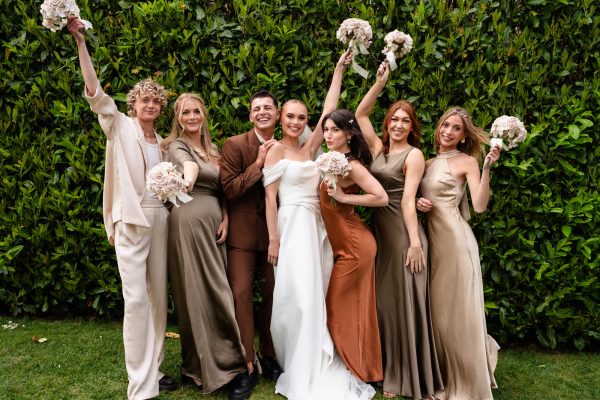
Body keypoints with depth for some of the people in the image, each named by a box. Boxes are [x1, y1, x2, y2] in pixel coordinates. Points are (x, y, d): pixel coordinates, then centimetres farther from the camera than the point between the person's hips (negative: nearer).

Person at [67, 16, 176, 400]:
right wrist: (80, 41, -17)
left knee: (158, 296, 9)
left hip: (159, 219, 5)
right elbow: (95, 93, -12)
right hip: (131, 220, -5)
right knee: (136, 299, -8)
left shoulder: (162, 143, 15)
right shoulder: (120, 127, 2)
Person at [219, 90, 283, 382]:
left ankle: (268, 355, 29)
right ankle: (244, 364, 6)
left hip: (274, 231, 4)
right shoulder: (235, 145, -7)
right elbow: (228, 190, -15)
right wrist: (258, 162, -19)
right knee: (241, 293, -6)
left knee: (273, 294, 12)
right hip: (243, 232, -4)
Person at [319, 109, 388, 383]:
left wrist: (344, 197, -22)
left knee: (338, 307, 3)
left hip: (354, 245, -9)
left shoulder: (351, 164, -19)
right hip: (348, 244, 9)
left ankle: (358, 371, 19)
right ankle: (362, 368, 31)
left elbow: (382, 197, -24)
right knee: (353, 307, 17)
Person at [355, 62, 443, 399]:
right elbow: (361, 113, 13)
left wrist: (415, 242, -19)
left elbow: (408, 198, -14)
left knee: (407, 301, 0)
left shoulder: (414, 154, -5)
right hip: (379, 231, 7)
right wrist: (380, 82, 5)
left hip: (403, 232, -6)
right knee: (385, 301, 12)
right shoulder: (379, 148, 11)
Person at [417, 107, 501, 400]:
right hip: (432, 237, 6)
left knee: (459, 309, -1)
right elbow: (418, 196, 19)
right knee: (438, 309, 13)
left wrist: (487, 168, -20)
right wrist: (417, 203, -3)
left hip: (456, 238, -6)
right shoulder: (428, 162, 14)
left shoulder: (467, 161, -2)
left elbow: (479, 206, -13)